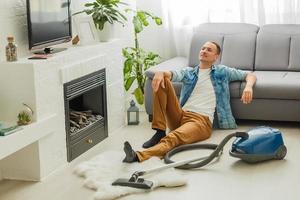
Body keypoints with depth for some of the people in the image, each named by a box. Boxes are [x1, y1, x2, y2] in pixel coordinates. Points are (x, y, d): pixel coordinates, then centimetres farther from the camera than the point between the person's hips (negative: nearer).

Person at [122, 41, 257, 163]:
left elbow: (250, 75, 19)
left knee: (174, 137, -36)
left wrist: (248, 87, -7)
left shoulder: (222, 71, 21)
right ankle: (160, 132, -19)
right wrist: (161, 72, -25)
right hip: (179, 116, 4)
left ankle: (139, 156, -62)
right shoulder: (188, 72, 23)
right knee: (162, 80, -14)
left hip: (202, 120, -3)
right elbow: (173, 74, 1)